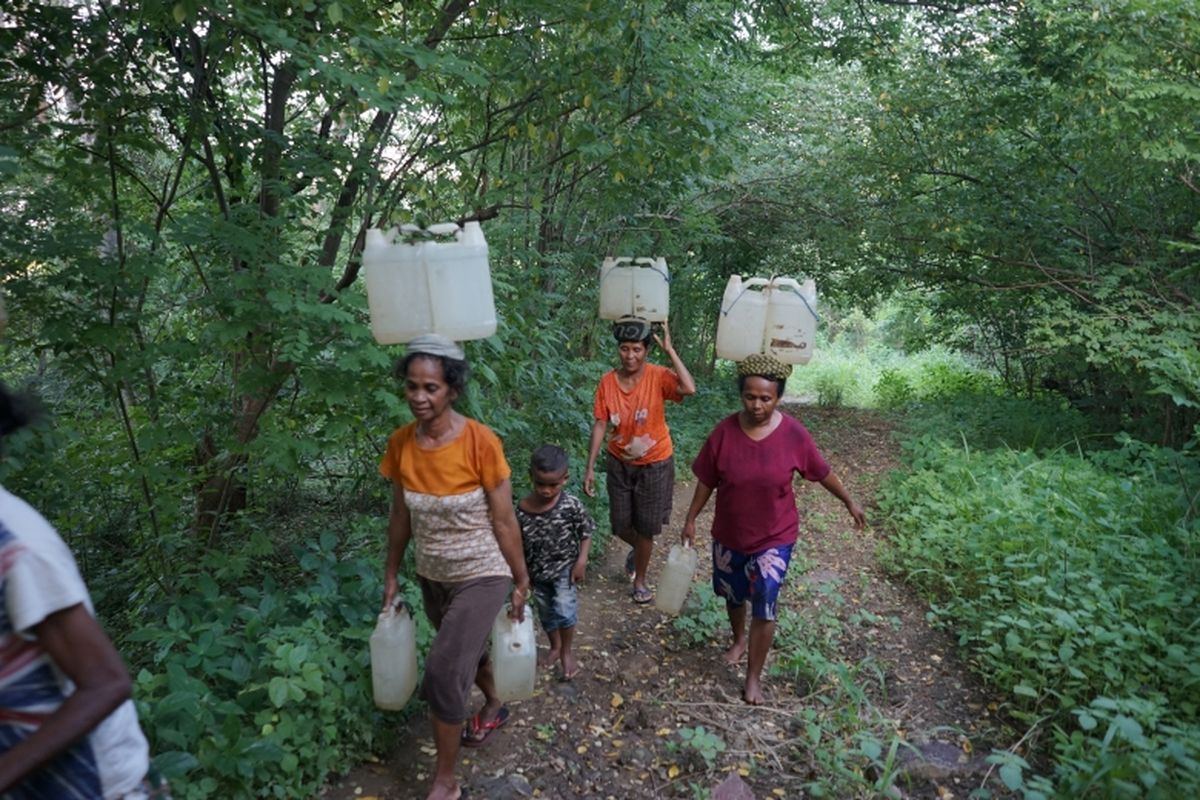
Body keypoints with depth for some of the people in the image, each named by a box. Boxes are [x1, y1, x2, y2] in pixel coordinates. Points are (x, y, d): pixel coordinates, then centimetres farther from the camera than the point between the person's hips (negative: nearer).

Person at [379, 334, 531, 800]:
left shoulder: (480, 442, -23)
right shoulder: (400, 444, -10)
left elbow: (504, 521, -15)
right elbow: (400, 517, 3)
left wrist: (521, 583, -7)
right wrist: (391, 576, 9)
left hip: (482, 575, -5)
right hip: (432, 577, 5)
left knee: (443, 674, -12)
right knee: (466, 650, 26)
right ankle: (494, 705, 57)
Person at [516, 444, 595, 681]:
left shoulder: (571, 505, -22)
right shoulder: (523, 509, -16)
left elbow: (586, 532, -8)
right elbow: (518, 544, -4)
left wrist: (581, 561, -14)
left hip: (565, 566, -3)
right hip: (537, 571, 3)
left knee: (564, 609, -13)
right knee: (546, 612, 18)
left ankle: (566, 652, 14)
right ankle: (555, 647, 43)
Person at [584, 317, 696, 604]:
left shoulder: (658, 376, -18)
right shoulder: (607, 381, -11)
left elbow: (689, 389, -37)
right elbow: (600, 425, -7)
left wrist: (670, 350, -32)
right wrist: (590, 467, -8)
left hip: (654, 464, -2)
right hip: (619, 463, 3)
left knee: (646, 527, 9)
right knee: (620, 525, 12)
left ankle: (640, 580, 32)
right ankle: (638, 548, 47)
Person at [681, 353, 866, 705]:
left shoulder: (793, 434, -17)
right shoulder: (724, 432, -16)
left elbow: (823, 472, 0)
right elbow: (706, 481, -3)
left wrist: (850, 503, 11)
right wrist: (691, 520, 3)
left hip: (774, 537, -2)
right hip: (728, 534, 2)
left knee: (764, 607, -1)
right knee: (733, 595, 22)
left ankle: (754, 676, 19)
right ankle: (739, 639, 52)